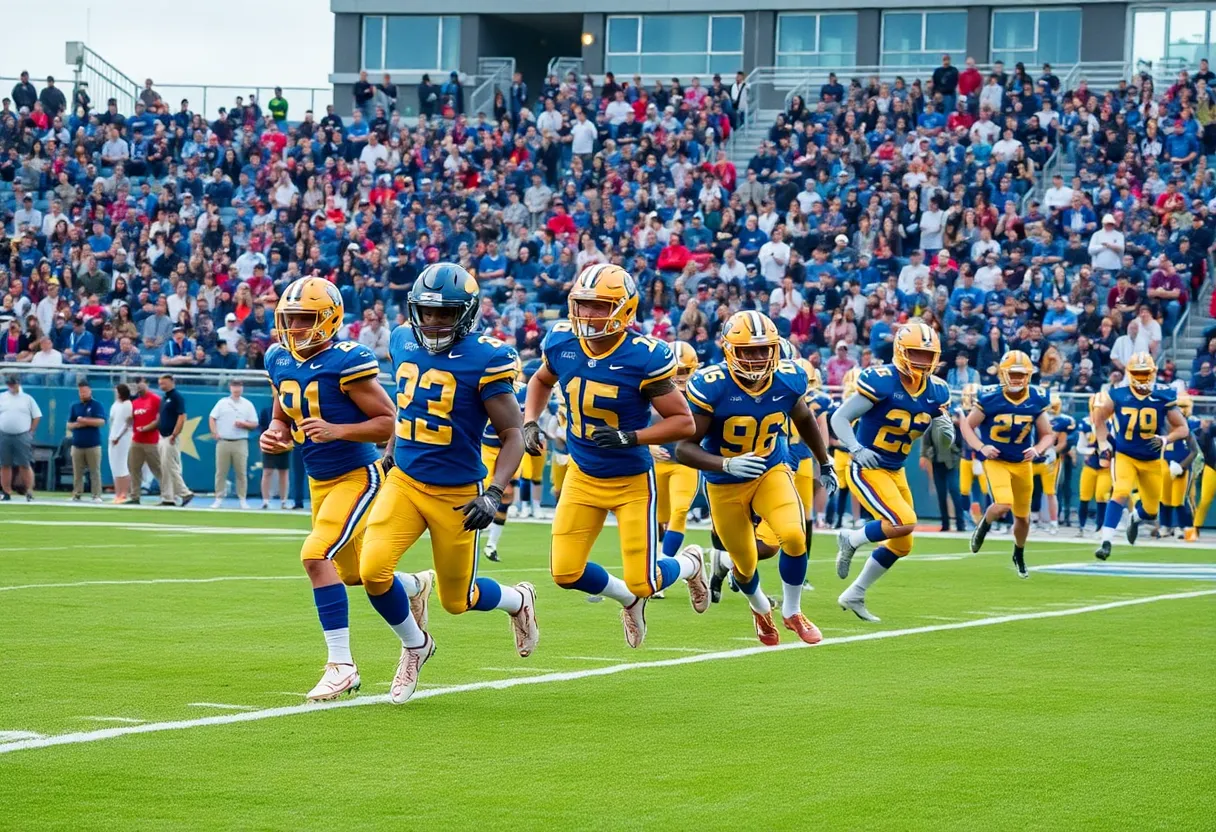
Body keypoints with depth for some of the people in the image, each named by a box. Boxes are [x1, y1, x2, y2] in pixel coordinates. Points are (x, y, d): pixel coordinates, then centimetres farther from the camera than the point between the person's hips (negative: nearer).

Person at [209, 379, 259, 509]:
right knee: (221, 472, 0)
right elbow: (212, 418, 8)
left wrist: (243, 424, -11)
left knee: (242, 472, -1)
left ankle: (242, 499, 4)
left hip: (240, 443, 0)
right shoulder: (222, 403, 9)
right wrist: (215, 433, -6)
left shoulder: (248, 405, 9)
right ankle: (219, 498, 4)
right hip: (223, 442, 0)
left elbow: (254, 424, 7)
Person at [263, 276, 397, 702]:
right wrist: (274, 438, -8)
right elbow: (281, 419, 15)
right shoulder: (280, 362, 0)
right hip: (319, 481, 8)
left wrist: (337, 430, -31)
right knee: (351, 574, 19)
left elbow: (388, 422, -19)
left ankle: (341, 665, -17)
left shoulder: (346, 362, -21)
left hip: (357, 476, -8)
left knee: (316, 555, -23)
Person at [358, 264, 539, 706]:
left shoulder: (484, 359, -16)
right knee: (373, 571, -17)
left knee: (457, 600, 8)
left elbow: (512, 435, -12)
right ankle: (414, 646, 13)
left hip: (456, 494, -4)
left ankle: (517, 600, 44)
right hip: (403, 482, 4)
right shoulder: (405, 343, 1)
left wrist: (493, 495, -23)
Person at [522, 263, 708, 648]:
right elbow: (541, 380, 17)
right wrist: (530, 423, 0)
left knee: (643, 583, -4)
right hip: (583, 476, 4)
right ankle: (628, 600, 29)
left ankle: (688, 564, 33)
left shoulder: (643, 358, -23)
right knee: (566, 573, -3)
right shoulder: (561, 343, -8)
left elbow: (684, 422, -18)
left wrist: (629, 437, -29)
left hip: (632, 481, -4)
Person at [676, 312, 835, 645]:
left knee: (794, 536, -23)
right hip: (725, 485, -2)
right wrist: (727, 464, -42)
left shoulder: (788, 380, -14)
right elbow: (684, 448, -26)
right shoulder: (710, 386, -27)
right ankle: (761, 608, 50)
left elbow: (803, 418, 10)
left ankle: (792, 611, 3)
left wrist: (825, 463, 20)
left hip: (772, 472, 2)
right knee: (745, 564, 13)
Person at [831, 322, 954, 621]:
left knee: (901, 545, 13)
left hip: (895, 472, 8)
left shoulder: (937, 392, 0)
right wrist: (856, 449, -34)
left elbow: (942, 446, 9)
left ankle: (853, 596, 29)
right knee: (904, 522, -25)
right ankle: (852, 540, 2)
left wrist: (945, 431, -15)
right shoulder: (880, 381, -20)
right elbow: (839, 418, -18)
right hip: (866, 470, -8)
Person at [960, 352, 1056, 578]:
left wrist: (1037, 450, -17)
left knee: (1022, 516, 13)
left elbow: (1048, 435, 4)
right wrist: (981, 447, -21)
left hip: (1023, 463, 3)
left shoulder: (1037, 400, -8)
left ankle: (1019, 555, 42)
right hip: (996, 461, -3)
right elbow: (967, 425, -5)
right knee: (1003, 506, -26)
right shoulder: (990, 398, -16)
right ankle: (985, 524, 11)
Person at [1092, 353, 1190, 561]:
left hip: (1152, 461, 2)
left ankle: (1135, 518, 49)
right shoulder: (1118, 396, -9)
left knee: (1151, 510, 11)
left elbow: (1183, 428, -6)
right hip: (1124, 456, -2)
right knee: (1121, 492, -29)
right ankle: (1106, 542, -29)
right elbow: (1099, 418, 9)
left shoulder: (1163, 397, -11)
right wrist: (1103, 442, -1)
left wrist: (1166, 439, -23)